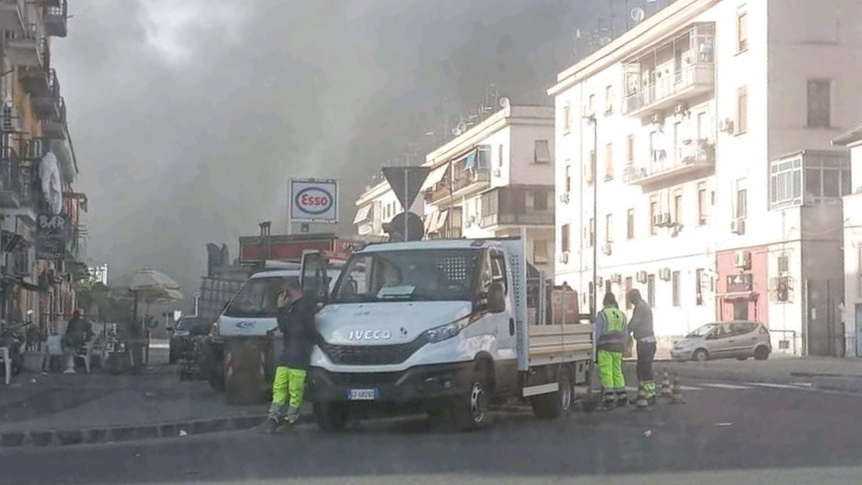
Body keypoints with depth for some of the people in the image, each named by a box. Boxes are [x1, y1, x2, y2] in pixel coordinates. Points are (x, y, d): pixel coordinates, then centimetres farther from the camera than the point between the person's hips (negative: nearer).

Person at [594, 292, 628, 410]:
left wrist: (594, 347, 2)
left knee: (606, 373, -5)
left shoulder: (602, 314, -8)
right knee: (617, 371, 15)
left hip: (605, 348, -6)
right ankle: (622, 396, 15)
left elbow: (597, 333, -8)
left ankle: (609, 397, -10)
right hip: (618, 348, 6)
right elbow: (625, 334, 14)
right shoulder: (621, 314, 11)